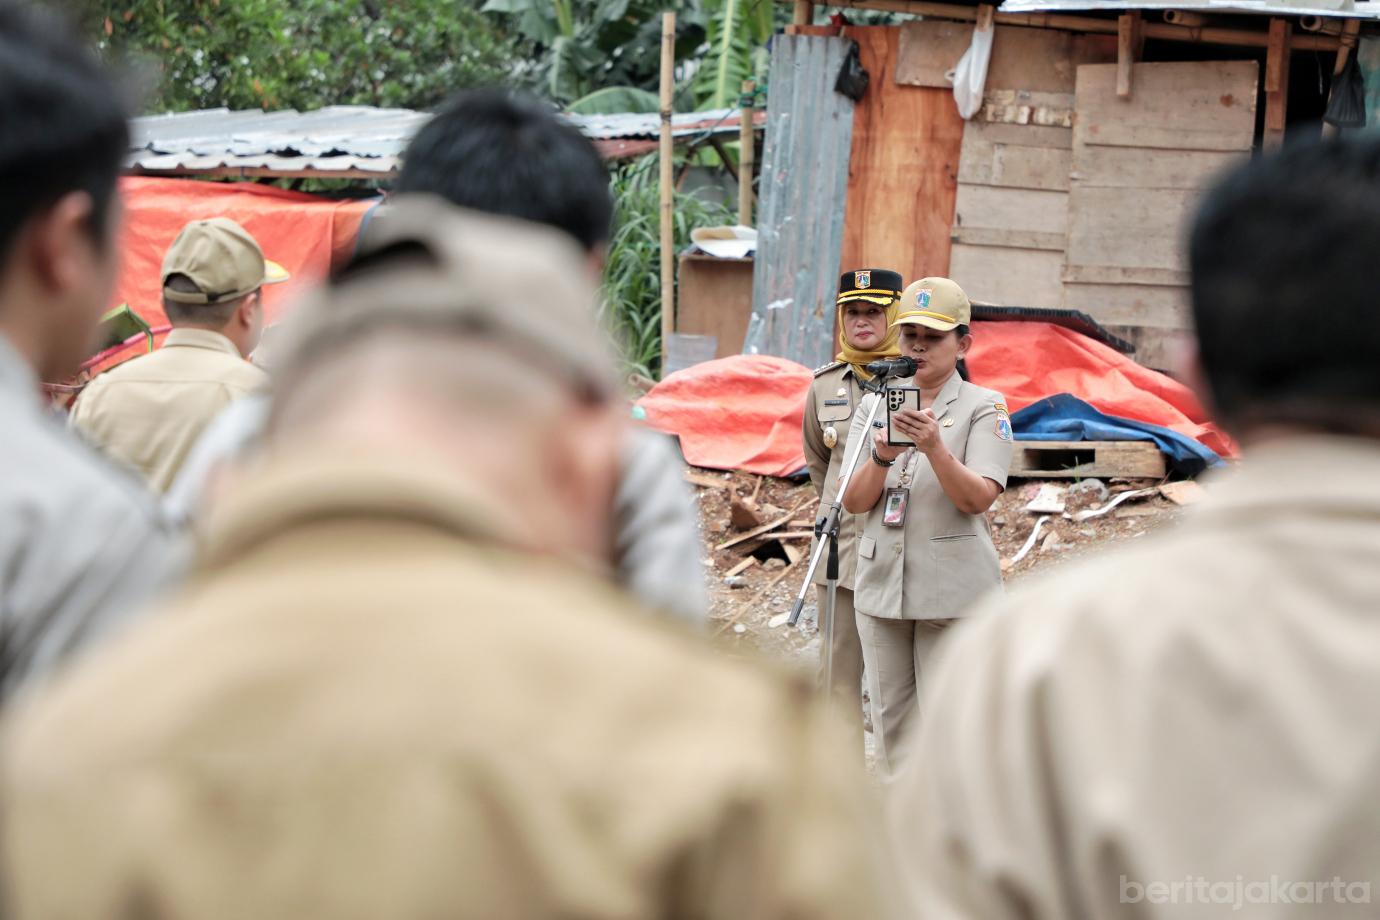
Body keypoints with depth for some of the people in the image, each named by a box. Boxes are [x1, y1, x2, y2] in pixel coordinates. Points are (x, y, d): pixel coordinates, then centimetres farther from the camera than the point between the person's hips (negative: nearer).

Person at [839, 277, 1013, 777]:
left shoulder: (983, 408, -2)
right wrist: (881, 456, -20)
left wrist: (934, 447, -30)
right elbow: (854, 501, 0)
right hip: (881, 582, 4)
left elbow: (978, 497, -15)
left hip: (954, 590, -4)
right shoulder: (874, 405, 9)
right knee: (891, 720, 10)